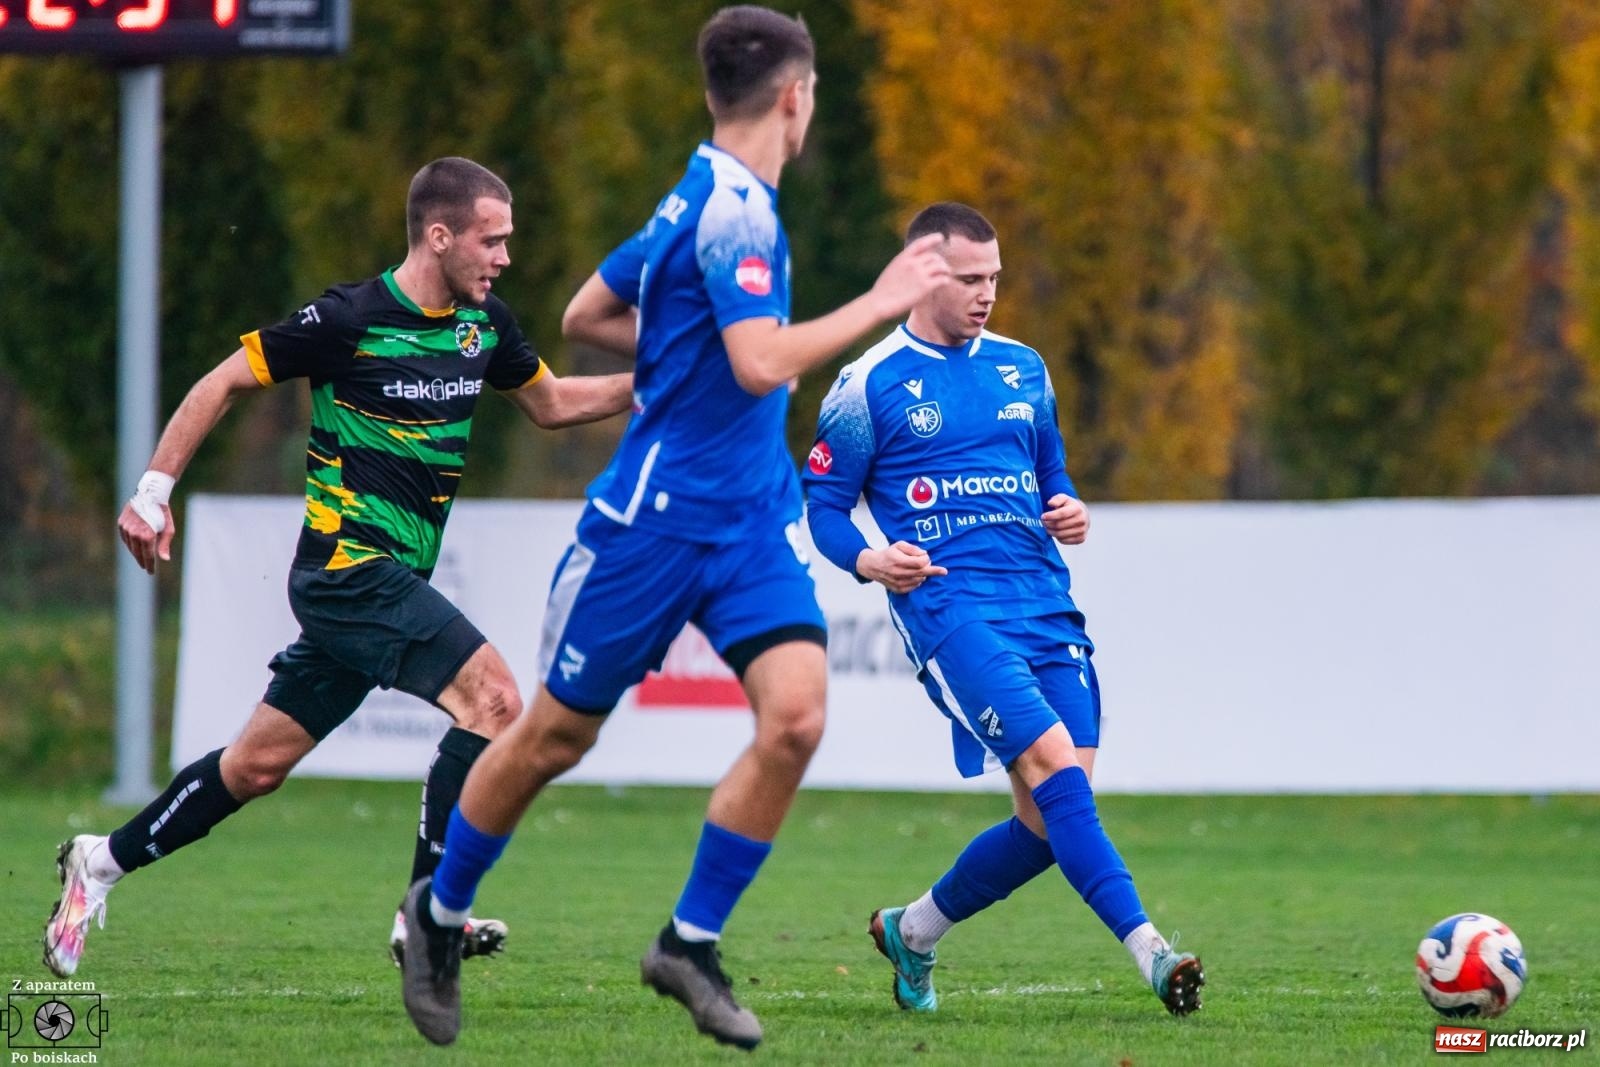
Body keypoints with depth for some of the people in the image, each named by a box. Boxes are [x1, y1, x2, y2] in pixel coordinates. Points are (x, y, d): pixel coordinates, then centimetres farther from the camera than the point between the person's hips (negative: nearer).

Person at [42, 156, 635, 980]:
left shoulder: (484, 324, 8)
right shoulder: (349, 319, -14)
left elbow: (550, 403, 24)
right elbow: (225, 384, -6)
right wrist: (155, 489, -8)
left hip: (392, 578, 8)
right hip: (349, 565, -8)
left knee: (260, 764, 12)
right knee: (493, 698, -20)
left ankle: (103, 861, 25)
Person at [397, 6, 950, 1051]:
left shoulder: (699, 198, 10)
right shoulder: (734, 210, -18)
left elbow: (586, 314, 19)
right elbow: (762, 365, -28)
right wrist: (876, 305, -22)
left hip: (752, 517, 8)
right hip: (657, 520, -8)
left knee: (795, 715, -12)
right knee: (554, 737, 6)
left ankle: (691, 943, -2)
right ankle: (440, 914, 27)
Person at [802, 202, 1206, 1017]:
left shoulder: (1022, 369, 17)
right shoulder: (870, 384, 2)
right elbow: (824, 506, 5)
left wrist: (1069, 512, 5)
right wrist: (869, 560, -15)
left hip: (1044, 603, 6)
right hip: (948, 605, -6)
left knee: (1050, 820, -2)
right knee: (1052, 760, -24)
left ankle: (912, 933, 21)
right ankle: (1149, 951, -29)